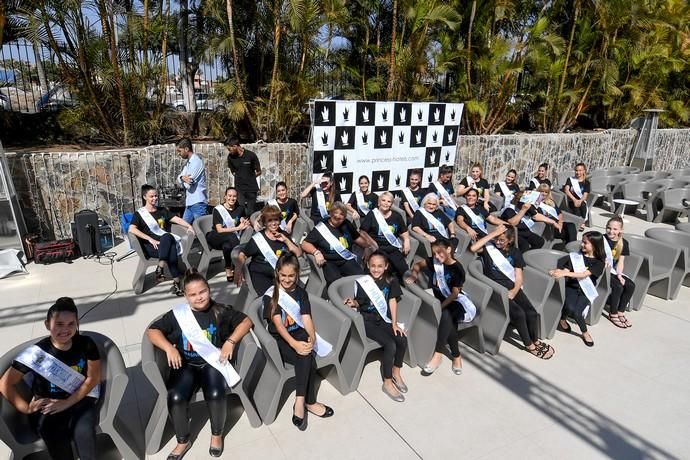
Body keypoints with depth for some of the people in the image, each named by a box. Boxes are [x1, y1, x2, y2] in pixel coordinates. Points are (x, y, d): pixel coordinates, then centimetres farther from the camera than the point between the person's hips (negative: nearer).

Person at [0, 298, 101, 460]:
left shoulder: (86, 344, -6)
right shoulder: (37, 352, -8)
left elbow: (93, 378, -3)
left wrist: (67, 403, -11)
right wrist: (26, 408, -10)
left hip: (80, 401, 0)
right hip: (47, 408, 0)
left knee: (84, 432, -27)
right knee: (56, 440, -25)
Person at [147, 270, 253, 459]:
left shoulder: (220, 311, -4)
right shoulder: (178, 314, -2)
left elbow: (246, 321, 0)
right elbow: (152, 331, 2)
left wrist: (231, 341, -13)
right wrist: (169, 348, -14)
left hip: (213, 362, -1)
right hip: (186, 364, 2)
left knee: (215, 394, -29)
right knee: (176, 397, -25)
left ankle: (217, 434, 4)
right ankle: (183, 441, 4)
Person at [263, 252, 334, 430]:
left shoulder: (301, 293, 8)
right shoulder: (270, 295, -4)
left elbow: (306, 318, 0)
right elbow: (278, 323, -14)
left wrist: (311, 337, -21)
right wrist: (294, 343, -28)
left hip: (299, 333, 3)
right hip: (279, 339, -3)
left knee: (305, 356, -29)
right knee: (308, 360, -27)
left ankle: (300, 402, -19)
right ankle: (309, 402, -14)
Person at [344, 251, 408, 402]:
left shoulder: (390, 281, -1)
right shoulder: (362, 282, -10)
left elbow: (392, 301, 1)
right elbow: (359, 303, -1)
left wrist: (394, 323, -3)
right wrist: (353, 303, -24)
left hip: (384, 319, 4)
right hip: (367, 321, -4)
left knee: (403, 340, -15)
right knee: (390, 344, -22)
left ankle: (396, 372, 12)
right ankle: (388, 383, -3)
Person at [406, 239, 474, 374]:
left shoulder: (457, 269, -12)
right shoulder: (433, 261, 2)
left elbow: (454, 293, -17)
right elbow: (418, 264, 18)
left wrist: (440, 306, -27)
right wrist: (414, 274, -4)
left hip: (454, 301, -4)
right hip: (440, 300, 4)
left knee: (446, 314, -36)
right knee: (449, 321, -28)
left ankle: (438, 354, -35)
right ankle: (456, 356, -15)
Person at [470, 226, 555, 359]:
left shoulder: (515, 252, 11)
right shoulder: (489, 247, 2)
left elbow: (519, 277, 4)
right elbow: (473, 248, -22)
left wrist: (514, 291, -16)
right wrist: (493, 233, -18)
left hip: (511, 287, 4)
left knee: (532, 312, -14)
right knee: (518, 313, -23)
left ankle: (535, 340, 14)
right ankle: (529, 345, 0)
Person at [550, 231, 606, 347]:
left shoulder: (599, 262, 0)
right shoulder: (576, 256, 7)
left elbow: (584, 274, -16)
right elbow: (566, 270, -2)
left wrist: (565, 273, -29)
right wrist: (559, 272, -25)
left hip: (586, 290, -1)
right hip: (572, 286, 1)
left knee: (576, 312, -25)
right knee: (570, 307, -27)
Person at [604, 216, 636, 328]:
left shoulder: (623, 243, 5)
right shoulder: (602, 239, -10)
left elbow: (621, 262, 5)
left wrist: (619, 275, -8)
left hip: (613, 271, 6)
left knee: (631, 285, -13)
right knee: (618, 286, -24)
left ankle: (620, 312, 3)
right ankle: (613, 314, -4)